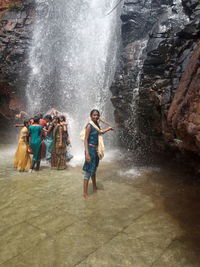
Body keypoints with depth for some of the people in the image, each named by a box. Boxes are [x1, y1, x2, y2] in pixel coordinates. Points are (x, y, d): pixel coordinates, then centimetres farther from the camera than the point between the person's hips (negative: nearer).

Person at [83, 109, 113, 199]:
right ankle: (85, 193, 3)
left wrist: (108, 129, 39)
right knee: (88, 171, -5)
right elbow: (85, 139, -19)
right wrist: (87, 153, -26)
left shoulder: (96, 125, 9)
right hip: (90, 149, -9)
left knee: (94, 169, 20)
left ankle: (95, 187, 35)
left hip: (95, 149, 9)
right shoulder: (89, 125, -15)